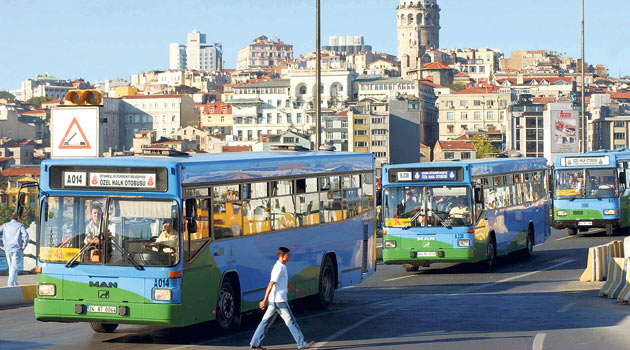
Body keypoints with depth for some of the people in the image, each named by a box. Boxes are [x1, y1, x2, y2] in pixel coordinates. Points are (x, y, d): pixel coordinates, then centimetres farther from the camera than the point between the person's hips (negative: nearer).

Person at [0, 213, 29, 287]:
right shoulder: (20, 225, 0)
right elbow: (25, 235, -15)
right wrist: (24, 246, -6)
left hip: (7, 250, 4)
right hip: (17, 249, -4)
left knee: (11, 267, 17)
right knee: (14, 268, -5)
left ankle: (15, 284, 24)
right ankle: (10, 285, -16)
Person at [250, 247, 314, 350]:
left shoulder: (281, 267, 15)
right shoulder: (279, 268, -16)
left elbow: (286, 283, 26)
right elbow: (271, 285, -19)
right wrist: (265, 300, -20)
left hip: (274, 301, 10)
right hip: (279, 300, -10)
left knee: (266, 322, 10)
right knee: (290, 321, -4)